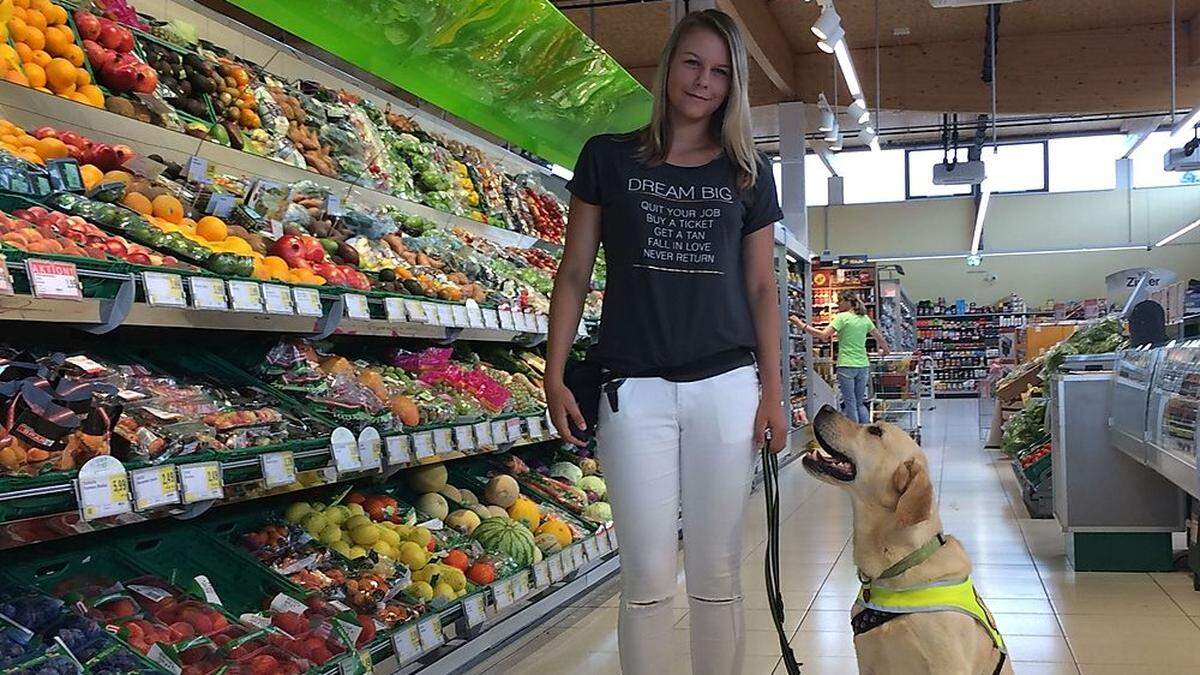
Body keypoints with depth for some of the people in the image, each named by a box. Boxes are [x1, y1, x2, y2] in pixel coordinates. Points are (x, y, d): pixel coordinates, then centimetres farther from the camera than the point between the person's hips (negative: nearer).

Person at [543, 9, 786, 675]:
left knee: (716, 572, 6)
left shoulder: (749, 174, 11)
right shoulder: (609, 157, 6)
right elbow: (574, 273, 6)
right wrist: (554, 374, -1)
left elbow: (761, 288, 10)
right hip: (635, 387, -1)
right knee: (648, 577, -1)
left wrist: (773, 391, 3)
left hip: (727, 385, 1)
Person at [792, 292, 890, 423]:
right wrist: (886, 350, 38)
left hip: (846, 365, -6)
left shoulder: (842, 317, -8)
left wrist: (802, 325, -13)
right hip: (863, 365, 6)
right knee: (860, 403, 15)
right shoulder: (865, 318, 9)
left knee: (850, 404, 2)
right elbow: (879, 336, 19)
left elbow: (823, 335, -17)